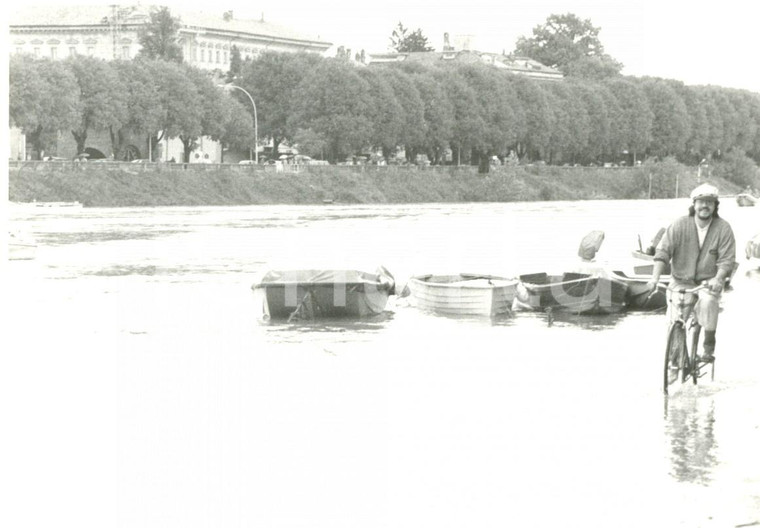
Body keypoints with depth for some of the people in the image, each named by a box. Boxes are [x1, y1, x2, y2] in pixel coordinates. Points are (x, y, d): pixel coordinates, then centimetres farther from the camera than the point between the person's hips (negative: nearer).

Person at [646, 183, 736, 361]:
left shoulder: (723, 229, -5)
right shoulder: (680, 226, -5)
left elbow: (727, 260, -10)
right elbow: (663, 251, -9)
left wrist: (718, 279, -28)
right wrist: (655, 277, -22)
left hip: (708, 282, -1)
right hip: (681, 282, 1)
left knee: (708, 301, -32)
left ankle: (709, 345, -18)